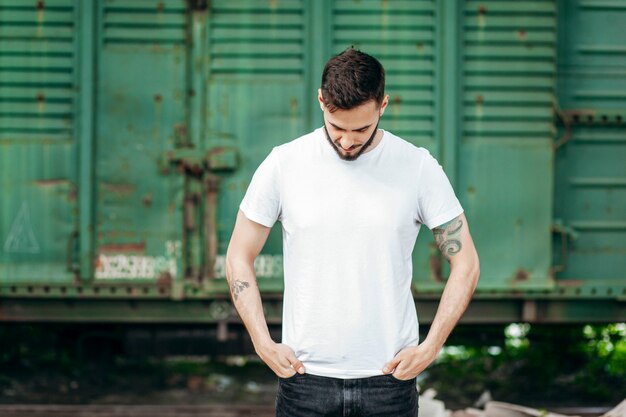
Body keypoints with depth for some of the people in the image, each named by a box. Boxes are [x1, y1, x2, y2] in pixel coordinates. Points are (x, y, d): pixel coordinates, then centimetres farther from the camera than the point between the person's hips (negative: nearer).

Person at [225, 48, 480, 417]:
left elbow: (465, 263, 2)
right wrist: (264, 344, -4)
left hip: (389, 379, 0)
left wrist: (430, 348, -6)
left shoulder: (418, 168, -2)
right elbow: (240, 258, 6)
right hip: (305, 377, 0)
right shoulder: (284, 164, -1)